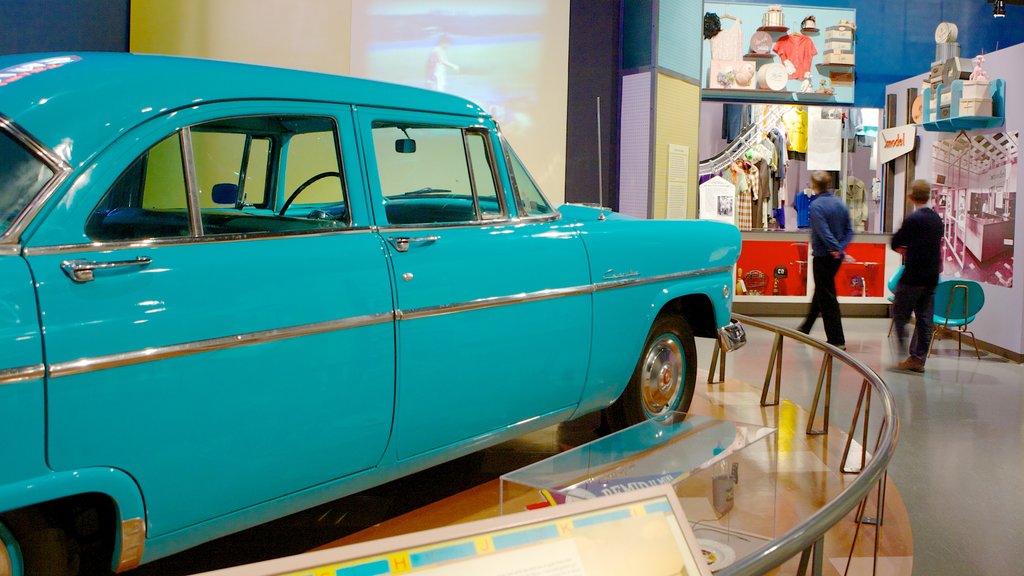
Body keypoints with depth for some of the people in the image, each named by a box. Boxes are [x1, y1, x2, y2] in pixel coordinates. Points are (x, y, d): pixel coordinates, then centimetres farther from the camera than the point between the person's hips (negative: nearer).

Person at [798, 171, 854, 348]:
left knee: (827, 297, -1)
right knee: (820, 292, 21)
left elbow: (824, 232, -24)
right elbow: (849, 231, 4)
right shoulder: (840, 204, 6)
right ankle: (805, 328, 38)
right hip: (835, 257, 8)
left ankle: (837, 340, 0)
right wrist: (840, 249, -5)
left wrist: (839, 251, -23)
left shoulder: (816, 205, -16)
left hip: (823, 256, -8)